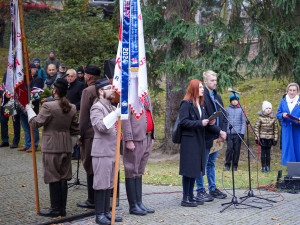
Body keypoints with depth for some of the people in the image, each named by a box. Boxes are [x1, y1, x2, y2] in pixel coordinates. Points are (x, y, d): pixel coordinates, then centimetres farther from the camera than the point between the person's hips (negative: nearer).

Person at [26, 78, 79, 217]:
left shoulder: (48, 106, -15)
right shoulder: (72, 108, 5)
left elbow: (36, 123, -6)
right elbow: (75, 129, 10)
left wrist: (29, 109, 9)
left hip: (51, 147, -6)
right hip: (66, 147, 6)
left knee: (53, 178, 0)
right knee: (63, 177, 11)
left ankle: (55, 209, 5)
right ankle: (62, 208, 16)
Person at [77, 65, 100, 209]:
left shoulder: (88, 91, -13)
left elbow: (84, 117, -14)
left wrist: (80, 136, -8)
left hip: (90, 135, -8)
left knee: (90, 168, -2)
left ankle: (92, 201, 2)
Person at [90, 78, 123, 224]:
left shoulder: (113, 108, 19)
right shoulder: (96, 108, -9)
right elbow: (101, 126, -25)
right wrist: (115, 114, -31)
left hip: (113, 151, 8)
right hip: (102, 152, -8)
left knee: (109, 184, 12)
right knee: (101, 184, -4)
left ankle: (107, 212, 19)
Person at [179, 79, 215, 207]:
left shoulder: (201, 104, 18)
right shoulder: (186, 103, -10)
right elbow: (183, 121, -17)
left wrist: (209, 122, 2)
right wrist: (200, 123, -21)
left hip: (199, 140, 9)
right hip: (189, 140, -9)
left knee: (196, 168, 11)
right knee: (188, 168, -6)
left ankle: (191, 195, 19)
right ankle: (185, 198, -1)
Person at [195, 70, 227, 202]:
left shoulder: (217, 97, 15)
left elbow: (223, 116, 17)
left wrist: (223, 131, 1)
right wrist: (219, 131, -14)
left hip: (216, 137, 8)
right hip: (205, 136, -8)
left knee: (211, 163, 16)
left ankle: (213, 189, 23)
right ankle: (200, 191, 7)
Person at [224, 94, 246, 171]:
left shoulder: (241, 110, 8)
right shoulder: (227, 109, 9)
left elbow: (243, 122, 8)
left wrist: (242, 133, -2)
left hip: (238, 133, 1)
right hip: (229, 133, 0)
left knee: (237, 149, 0)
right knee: (229, 148, -10)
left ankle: (235, 166, 10)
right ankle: (227, 165, 0)